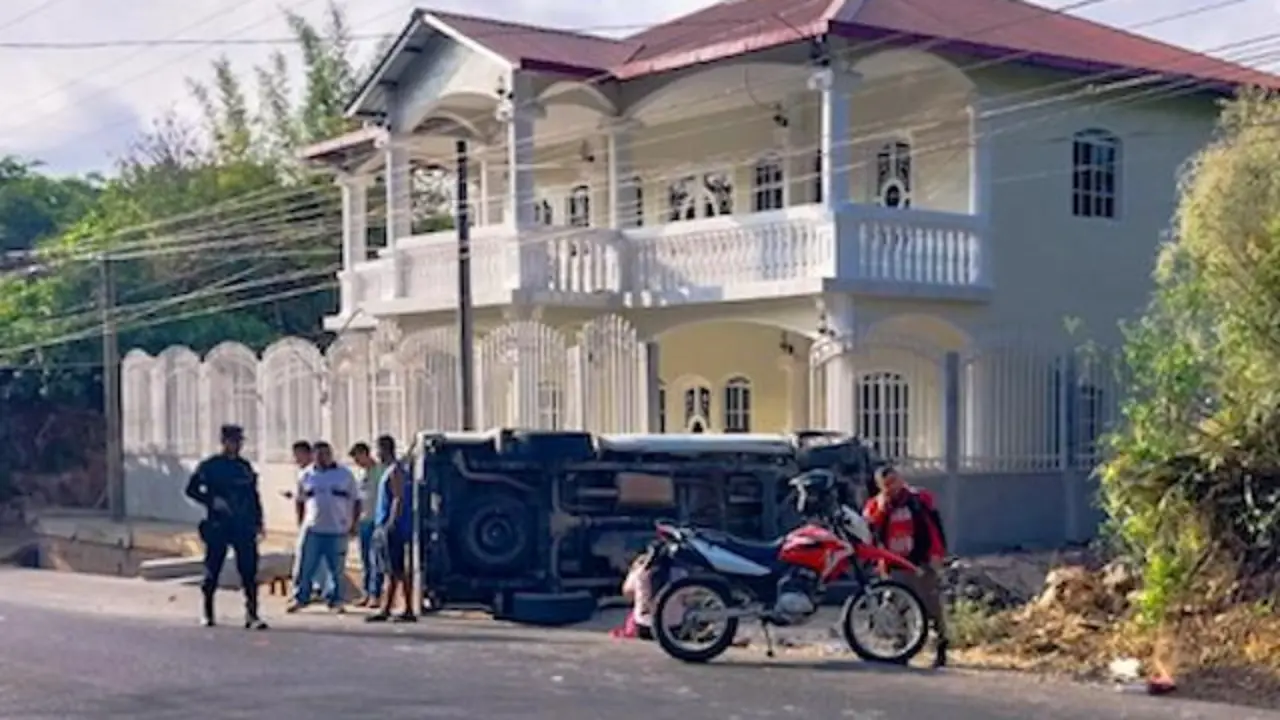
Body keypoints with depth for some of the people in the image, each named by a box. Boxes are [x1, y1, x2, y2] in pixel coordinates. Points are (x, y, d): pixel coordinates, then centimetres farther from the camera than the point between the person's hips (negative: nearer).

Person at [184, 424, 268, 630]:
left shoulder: (245, 466, 12)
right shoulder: (209, 465, -1)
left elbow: (254, 496, 16)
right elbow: (192, 489, -1)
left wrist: (258, 522, 11)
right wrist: (212, 501, -14)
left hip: (244, 526, 3)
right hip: (217, 526, -3)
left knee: (249, 570, -5)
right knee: (212, 570, 5)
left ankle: (252, 616, -4)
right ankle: (206, 613, 21)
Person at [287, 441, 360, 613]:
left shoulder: (345, 475, 4)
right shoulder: (307, 476, 8)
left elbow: (356, 500, 6)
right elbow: (299, 501, 17)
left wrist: (353, 524, 0)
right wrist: (300, 522, 9)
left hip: (338, 530, -1)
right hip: (312, 530, 1)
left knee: (336, 569, 3)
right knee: (305, 567, -1)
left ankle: (335, 599, 13)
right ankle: (300, 598, 9)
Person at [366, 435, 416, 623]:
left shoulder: (395, 471, -13)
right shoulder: (390, 470, 17)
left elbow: (399, 499, -21)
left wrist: (390, 524, -26)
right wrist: (380, 526, 22)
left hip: (394, 528, -10)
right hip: (387, 527, 10)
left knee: (399, 571, -8)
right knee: (392, 571, 10)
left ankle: (409, 611, -6)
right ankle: (385, 610, 13)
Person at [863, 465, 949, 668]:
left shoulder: (920, 498, -3)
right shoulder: (875, 505, 2)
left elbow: (935, 527, -2)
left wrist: (937, 554, -10)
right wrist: (881, 510, -17)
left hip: (922, 563, -2)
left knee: (933, 606, 0)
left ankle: (941, 649, 11)